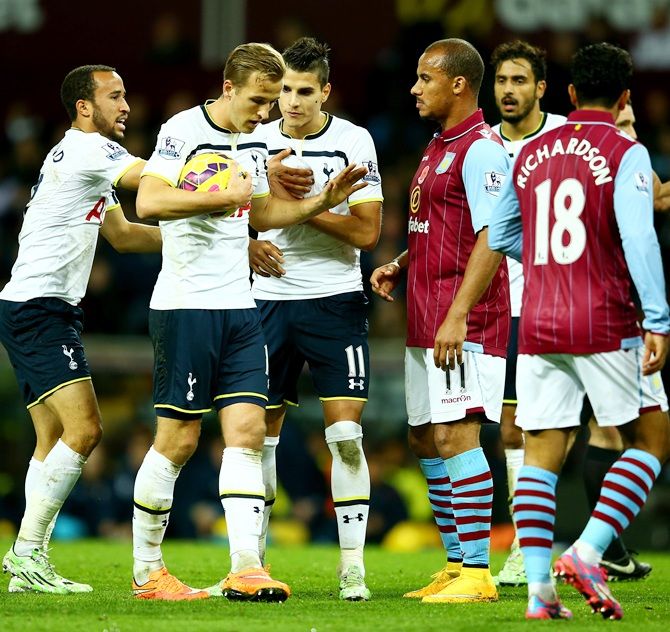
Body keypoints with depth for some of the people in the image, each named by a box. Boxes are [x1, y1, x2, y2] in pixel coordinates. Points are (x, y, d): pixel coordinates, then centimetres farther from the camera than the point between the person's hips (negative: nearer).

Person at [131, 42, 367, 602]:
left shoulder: (255, 142, 15)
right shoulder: (184, 130, -10)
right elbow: (149, 202, -22)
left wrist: (321, 201, 16)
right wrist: (225, 196, -20)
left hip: (240, 307, 7)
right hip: (186, 303, -7)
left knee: (247, 429, -3)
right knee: (178, 439, -3)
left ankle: (245, 567, -8)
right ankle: (146, 571, 9)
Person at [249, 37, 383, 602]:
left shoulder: (354, 142, -4)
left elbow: (367, 232, -9)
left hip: (335, 301, -3)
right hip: (270, 301, 3)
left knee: (346, 434, -9)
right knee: (260, 435, 4)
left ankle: (353, 565, -4)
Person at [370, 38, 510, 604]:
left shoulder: (480, 150, -13)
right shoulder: (439, 148, 18)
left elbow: (492, 239, -20)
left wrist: (457, 316, -24)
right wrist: (401, 266, 13)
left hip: (464, 322, -10)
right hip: (425, 322, 10)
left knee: (456, 435, -13)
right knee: (425, 438, 12)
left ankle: (477, 573, -12)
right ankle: (456, 563, 19)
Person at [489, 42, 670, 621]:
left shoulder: (531, 154, 11)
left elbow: (501, 236, 19)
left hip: (537, 327, 5)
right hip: (604, 327, -5)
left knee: (541, 454, 7)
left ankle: (540, 586, -2)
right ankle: (588, 551, -9)